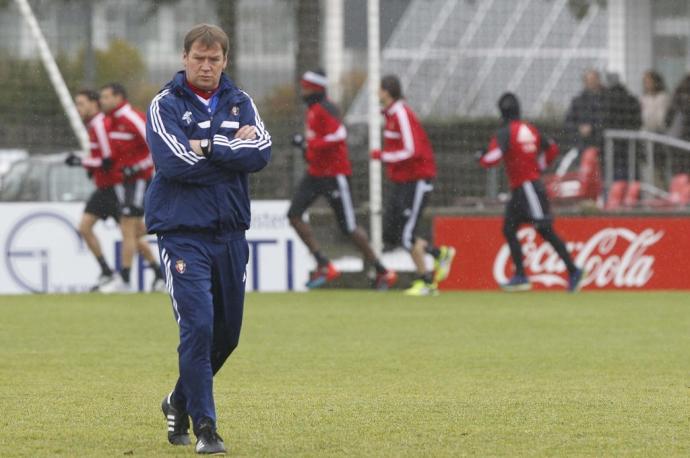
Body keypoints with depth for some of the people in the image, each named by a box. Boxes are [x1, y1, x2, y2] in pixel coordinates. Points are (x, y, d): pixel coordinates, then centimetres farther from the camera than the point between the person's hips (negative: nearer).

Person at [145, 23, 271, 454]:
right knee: (198, 327, -15)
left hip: (231, 234, 5)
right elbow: (177, 163, -18)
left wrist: (209, 148, -15)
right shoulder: (165, 105, -3)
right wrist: (234, 150, -8)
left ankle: (181, 401, 34)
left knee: (227, 332, 12)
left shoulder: (240, 103, 9)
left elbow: (262, 152, -8)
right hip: (184, 235, -5)